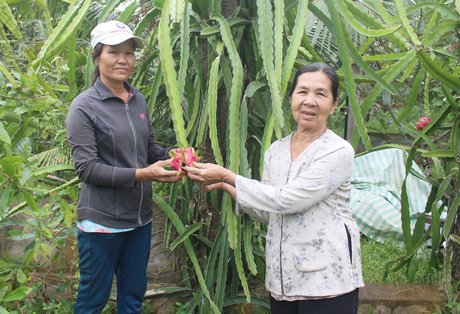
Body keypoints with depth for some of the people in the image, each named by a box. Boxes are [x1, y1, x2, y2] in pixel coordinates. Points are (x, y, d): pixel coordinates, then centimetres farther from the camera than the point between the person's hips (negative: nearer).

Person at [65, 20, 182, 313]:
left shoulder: (139, 100, 4)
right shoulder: (84, 107, -14)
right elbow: (87, 168, -18)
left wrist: (170, 154, -9)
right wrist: (141, 175, -27)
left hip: (140, 217, 6)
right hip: (102, 221, -6)